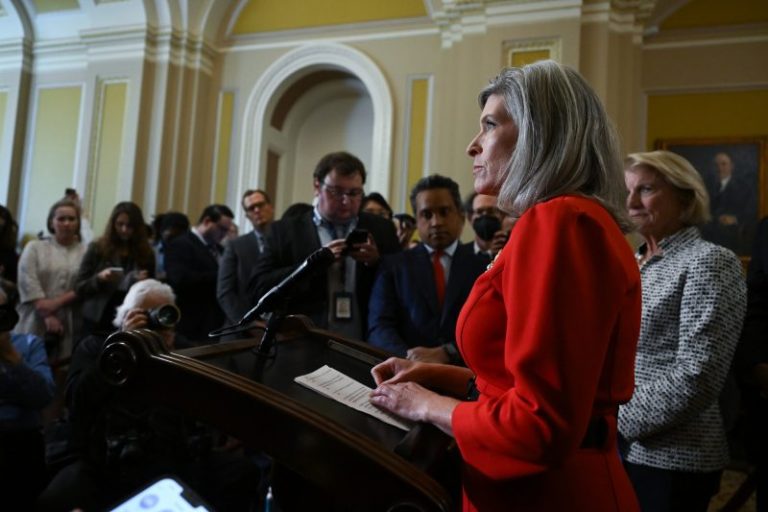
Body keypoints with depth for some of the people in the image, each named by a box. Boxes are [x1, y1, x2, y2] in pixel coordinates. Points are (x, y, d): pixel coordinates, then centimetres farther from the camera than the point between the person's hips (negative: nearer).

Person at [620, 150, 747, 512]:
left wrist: (616, 423, -16)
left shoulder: (709, 263, -12)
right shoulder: (632, 263, 9)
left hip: (670, 460, -6)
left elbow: (696, 378, -20)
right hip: (615, 448, 6)